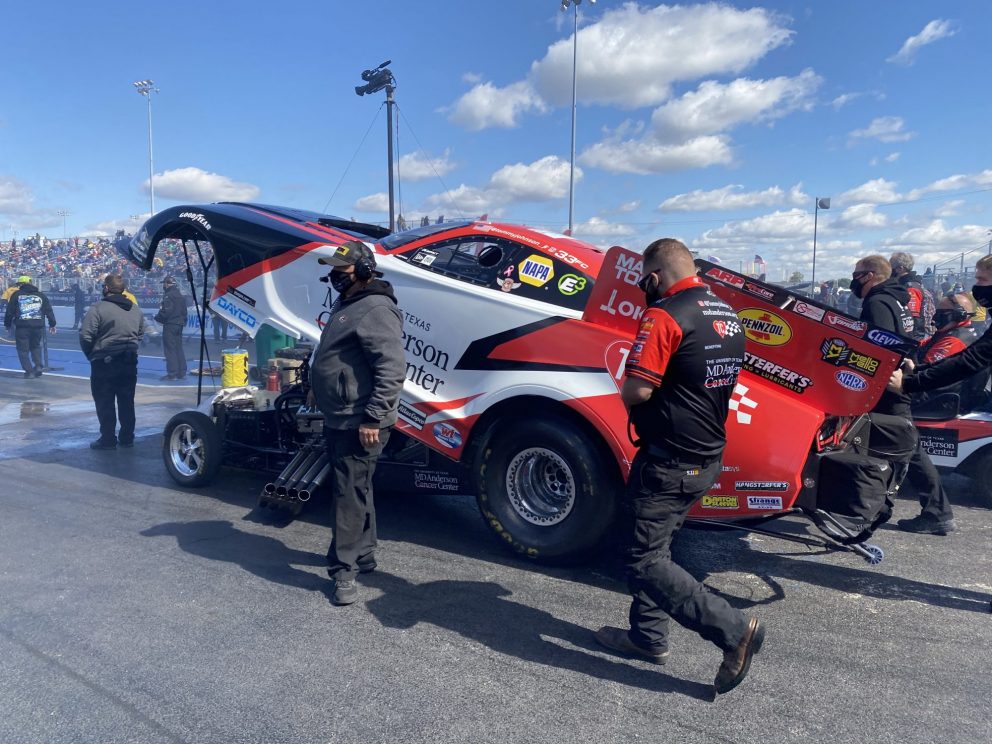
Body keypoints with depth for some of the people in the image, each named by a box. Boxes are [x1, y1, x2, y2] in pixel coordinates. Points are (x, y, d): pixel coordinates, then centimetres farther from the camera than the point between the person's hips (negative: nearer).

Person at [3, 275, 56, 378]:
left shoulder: (16, 295, 4)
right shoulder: (40, 295, 11)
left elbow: (9, 311, 4)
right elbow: (49, 310, 11)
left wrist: (7, 324, 15)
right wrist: (52, 324, 17)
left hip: (22, 327, -3)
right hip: (38, 326, 3)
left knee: (23, 350, 7)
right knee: (36, 347, 22)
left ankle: (29, 371, 3)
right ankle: (39, 366, 6)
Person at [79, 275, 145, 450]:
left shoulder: (98, 308, -12)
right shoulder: (135, 309, 9)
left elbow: (85, 336, -15)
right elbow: (141, 334, 14)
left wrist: (91, 355, 0)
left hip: (105, 361, -6)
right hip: (130, 361, 6)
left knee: (105, 402, 4)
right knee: (127, 401, 13)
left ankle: (108, 439, 7)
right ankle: (127, 438, 19)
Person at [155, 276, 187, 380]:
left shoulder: (168, 295, -13)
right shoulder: (181, 296, 15)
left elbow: (166, 311, -19)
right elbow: (184, 311, 16)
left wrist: (157, 317, -4)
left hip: (170, 324, -8)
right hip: (179, 324, 8)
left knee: (170, 349, -5)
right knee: (179, 348, 11)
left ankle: (172, 373, -6)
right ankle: (181, 372, 13)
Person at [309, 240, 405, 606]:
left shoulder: (375, 309, -19)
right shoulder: (345, 305, 15)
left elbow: (393, 369, -26)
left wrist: (373, 418, -27)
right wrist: (320, 390, 29)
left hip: (359, 424, -11)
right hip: (338, 419, 11)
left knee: (349, 494, -4)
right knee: (355, 490, 20)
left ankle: (343, 569, 8)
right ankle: (363, 554, 34)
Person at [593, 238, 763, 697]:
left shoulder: (666, 315, -19)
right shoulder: (727, 315, 9)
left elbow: (637, 389, -26)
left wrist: (629, 397, -3)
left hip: (669, 461, -10)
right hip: (707, 457, 10)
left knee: (645, 563, 1)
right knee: (653, 548, 21)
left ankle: (733, 630, 1)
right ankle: (648, 636, 31)